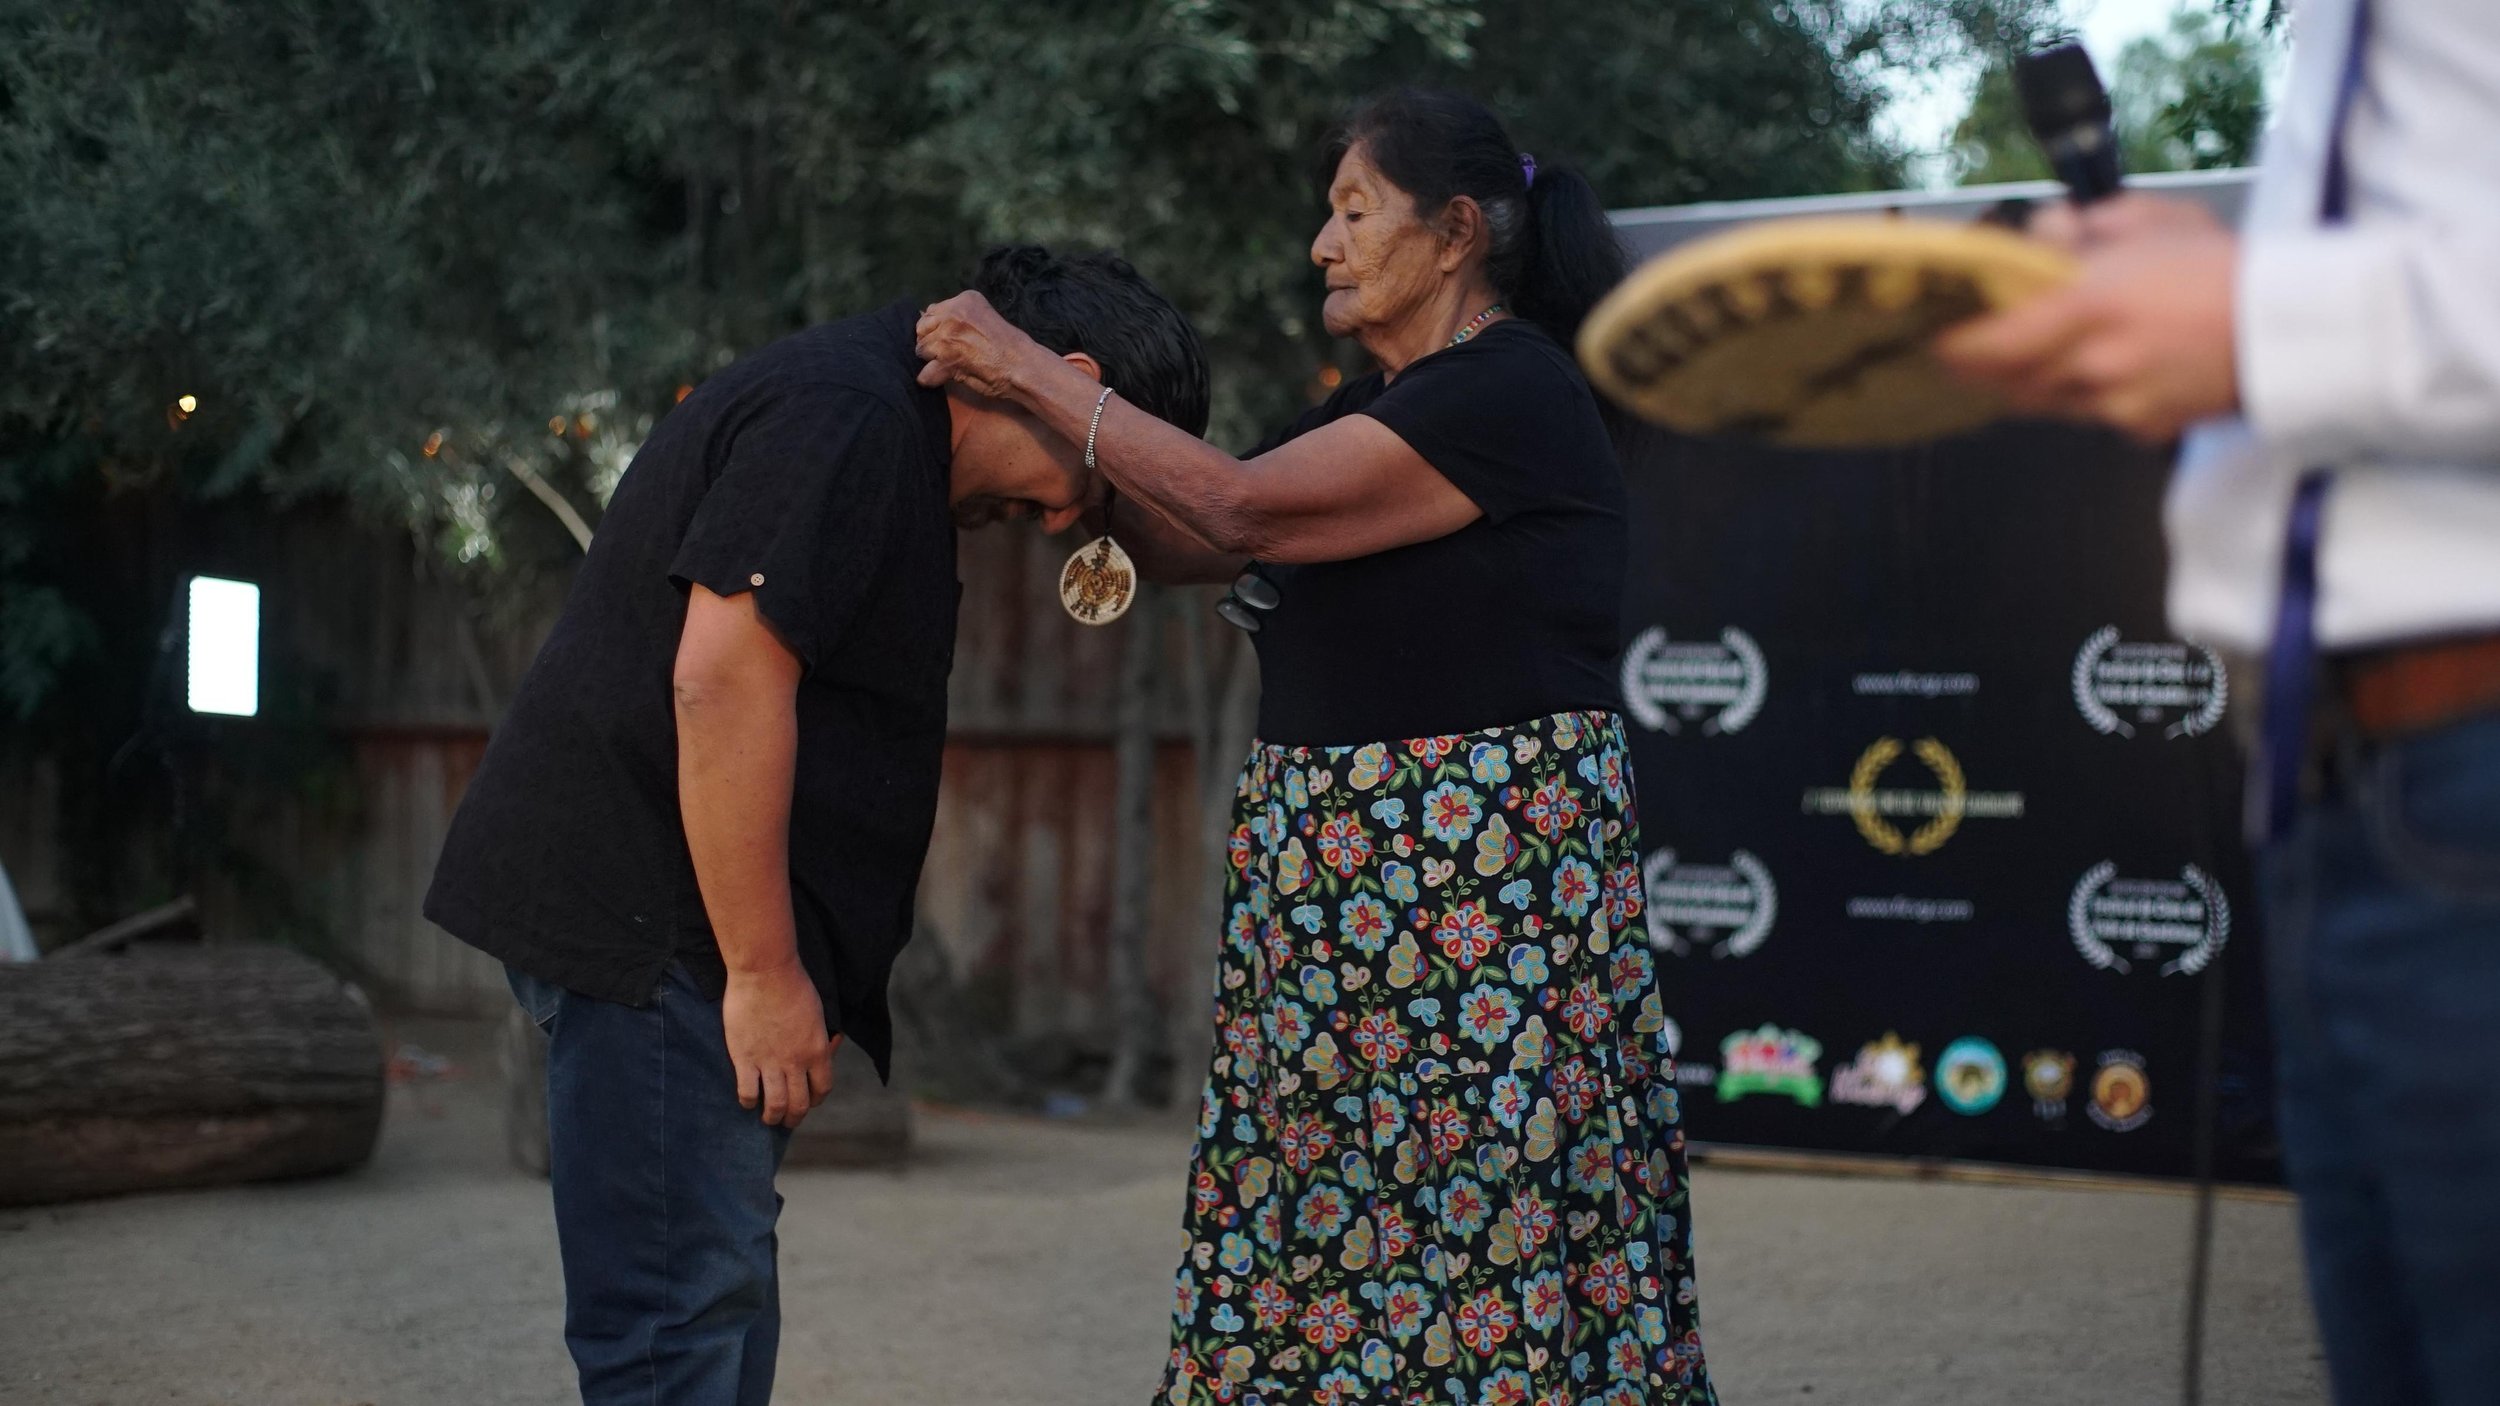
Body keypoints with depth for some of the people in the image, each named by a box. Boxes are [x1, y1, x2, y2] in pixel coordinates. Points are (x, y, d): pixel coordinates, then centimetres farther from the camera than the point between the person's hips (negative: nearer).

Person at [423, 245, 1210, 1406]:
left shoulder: (878, 421, 19)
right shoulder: (851, 419, -15)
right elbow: (722, 678, -24)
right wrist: (767, 971, -21)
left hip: (671, 923, 11)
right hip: (655, 920, -11)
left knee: (714, 1295, 16)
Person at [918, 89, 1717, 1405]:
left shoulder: (1512, 396, -13)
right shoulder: (1382, 408, 18)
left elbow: (1247, 509, -19)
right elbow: (1181, 544, 16)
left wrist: (1033, 373, -13)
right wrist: (1027, 425, 4)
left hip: (1481, 881, -9)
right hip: (1343, 875, 9)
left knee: (1473, 1239, -5)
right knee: (1333, 1223, 9)